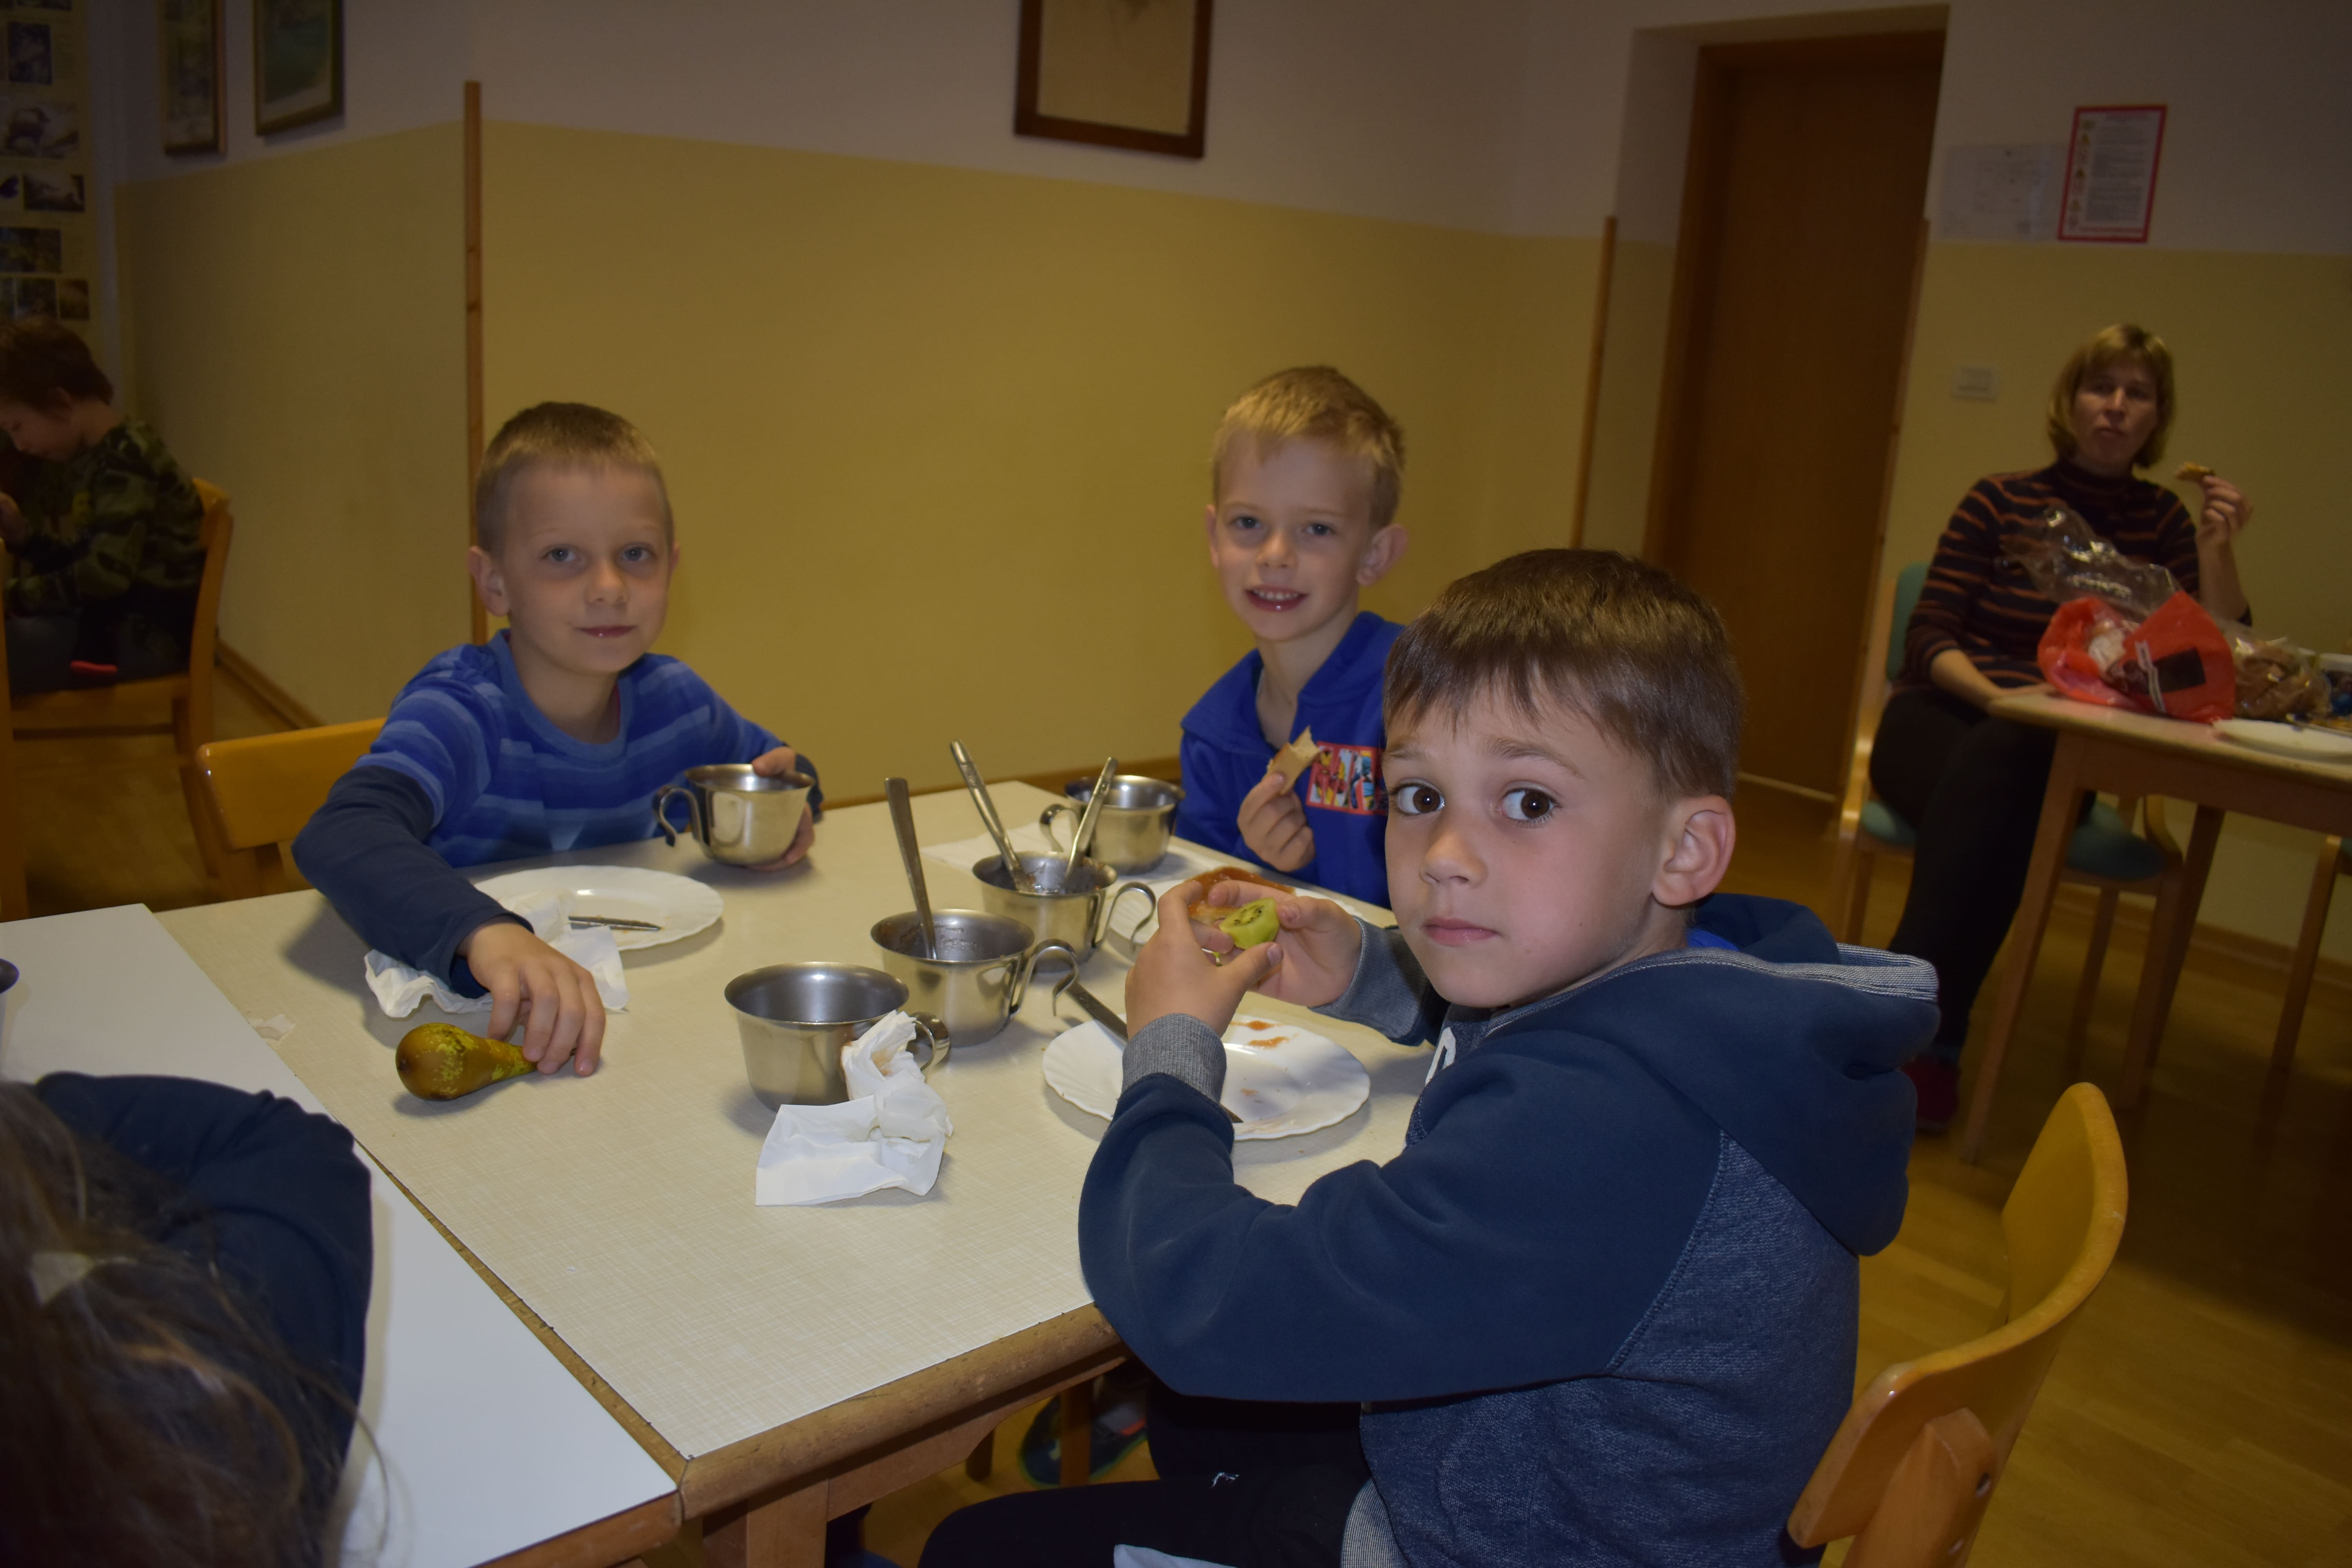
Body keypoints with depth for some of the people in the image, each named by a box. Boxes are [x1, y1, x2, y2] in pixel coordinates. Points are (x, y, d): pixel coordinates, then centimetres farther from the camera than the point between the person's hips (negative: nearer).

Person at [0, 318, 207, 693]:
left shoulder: (126, 459, -17)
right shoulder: (83, 458, 13)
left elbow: (106, 575, -24)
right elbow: (73, 560, 18)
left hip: (146, 632, -10)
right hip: (106, 617, 10)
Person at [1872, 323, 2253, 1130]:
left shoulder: (2164, 521, 10)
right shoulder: (1999, 501, 4)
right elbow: (1928, 640, -2)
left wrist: (2217, 549, -11)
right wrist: (1996, 696, -21)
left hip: (2054, 756, 1)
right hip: (1940, 719, -1)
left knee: (1999, 769, -35)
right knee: (1989, 780, -36)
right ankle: (1934, 1041, -34)